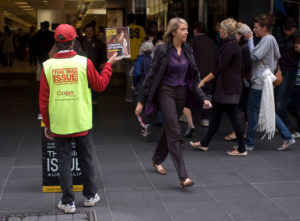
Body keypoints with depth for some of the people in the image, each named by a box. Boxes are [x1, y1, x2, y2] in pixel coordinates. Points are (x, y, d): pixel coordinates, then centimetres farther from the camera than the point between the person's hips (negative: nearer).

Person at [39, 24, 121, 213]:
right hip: (81, 123, 0)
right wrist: (109, 65, 17)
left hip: (58, 125, 0)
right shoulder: (84, 62, -9)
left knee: (64, 162, 8)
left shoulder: (47, 66, -6)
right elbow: (100, 85, 3)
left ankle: (68, 202, 14)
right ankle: (90, 196, 28)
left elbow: (43, 99, -2)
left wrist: (47, 124, 8)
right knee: (86, 159, 15)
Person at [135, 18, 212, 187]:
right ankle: (183, 176, -15)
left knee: (169, 129, 17)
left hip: (182, 94, 6)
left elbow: (193, 78, 12)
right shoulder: (163, 50, -10)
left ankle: (157, 160, 41)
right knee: (174, 132, -12)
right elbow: (152, 76, -7)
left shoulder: (187, 51, 7)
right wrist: (141, 101, -7)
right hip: (166, 93, -6)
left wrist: (203, 98, 3)